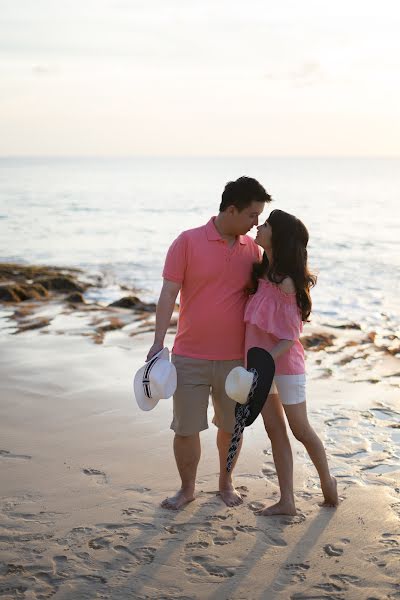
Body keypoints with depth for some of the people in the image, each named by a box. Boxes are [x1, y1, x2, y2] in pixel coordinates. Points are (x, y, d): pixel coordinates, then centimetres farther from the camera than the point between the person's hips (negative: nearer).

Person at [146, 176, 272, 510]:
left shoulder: (252, 248, 3)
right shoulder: (188, 242, -8)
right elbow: (168, 294, -8)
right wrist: (159, 343, -14)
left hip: (235, 358, 3)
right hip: (190, 357, -3)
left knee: (232, 426, 13)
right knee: (186, 429, 4)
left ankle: (226, 480, 36)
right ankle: (187, 488, 25)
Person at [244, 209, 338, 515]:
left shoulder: (285, 283, -21)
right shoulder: (262, 273, 2)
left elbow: (290, 337, -19)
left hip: (284, 364, -7)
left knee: (301, 430, 9)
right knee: (275, 431, 10)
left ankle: (327, 480, 33)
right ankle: (287, 501, 17)